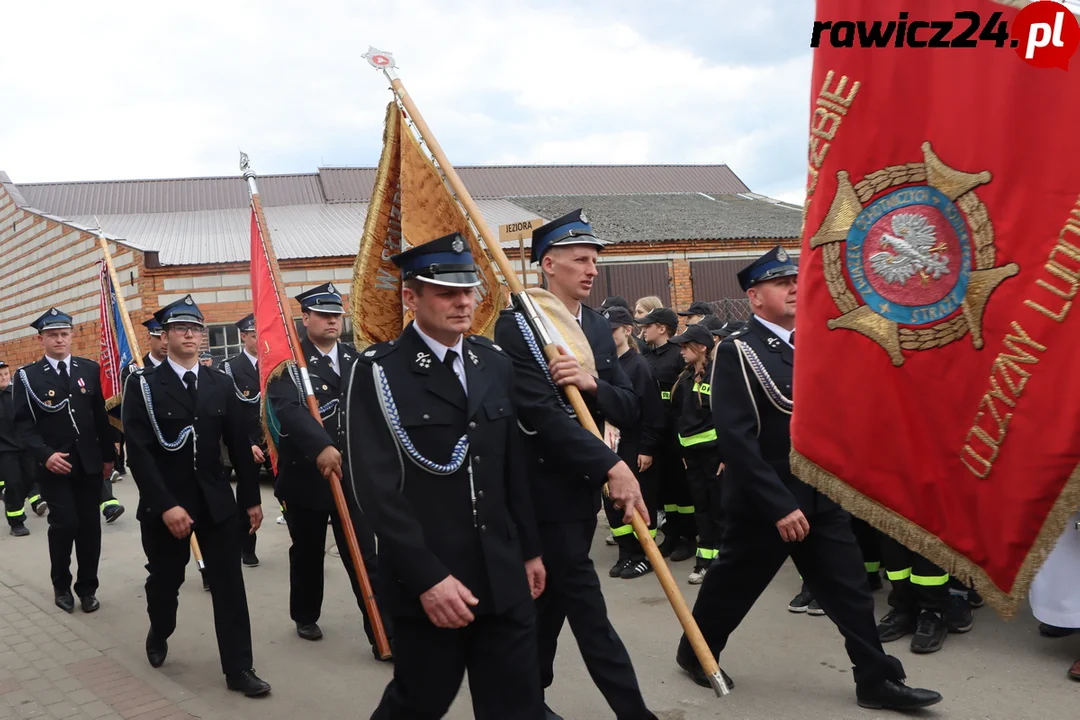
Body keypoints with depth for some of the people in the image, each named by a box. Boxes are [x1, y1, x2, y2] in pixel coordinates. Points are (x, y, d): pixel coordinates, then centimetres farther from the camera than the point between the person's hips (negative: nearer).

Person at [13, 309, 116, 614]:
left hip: (89, 462, 3)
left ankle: (87, 587, 19)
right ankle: (61, 586, 14)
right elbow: (24, 425, -6)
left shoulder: (90, 369, 7)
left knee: (90, 525, 5)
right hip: (53, 465, -3)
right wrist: (45, 455, -20)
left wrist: (108, 456, 10)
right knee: (64, 524, -8)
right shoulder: (27, 376, -2)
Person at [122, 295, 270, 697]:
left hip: (216, 500, 3)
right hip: (165, 503, -2)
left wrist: (251, 498, 5)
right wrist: (165, 505, -21)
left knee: (229, 582, 0)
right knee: (165, 580, 14)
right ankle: (158, 635, 44)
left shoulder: (220, 384, 5)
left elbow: (239, 444, 7)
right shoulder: (143, 385, -7)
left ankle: (238, 669, 7)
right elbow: (139, 452, -14)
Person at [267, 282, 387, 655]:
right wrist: (321, 447, -37)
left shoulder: (355, 358, 7)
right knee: (307, 552, 15)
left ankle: (383, 632, 2)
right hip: (305, 473, -2)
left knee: (365, 555, 0)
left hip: (353, 472, 2)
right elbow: (287, 408, -25)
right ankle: (305, 617, 36)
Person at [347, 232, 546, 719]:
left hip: (503, 577, 5)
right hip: (427, 582, -4)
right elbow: (377, 487, -15)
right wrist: (427, 578, -19)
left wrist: (529, 549, 15)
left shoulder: (495, 365, 9)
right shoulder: (379, 372, -9)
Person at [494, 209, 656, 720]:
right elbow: (542, 414, -23)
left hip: (583, 487, 7)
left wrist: (591, 385, -17)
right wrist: (612, 467, -26)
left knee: (552, 596, 17)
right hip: (545, 489, -7)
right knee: (586, 608, -3)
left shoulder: (599, 328, 10)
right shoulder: (515, 326, -13)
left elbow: (630, 410, 5)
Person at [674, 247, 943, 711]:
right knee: (731, 587, 10)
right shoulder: (737, 352, -13)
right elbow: (735, 437, -21)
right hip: (764, 502, -6)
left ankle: (878, 681, 20)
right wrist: (779, 505, -23)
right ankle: (694, 653, 33)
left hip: (821, 497, 6)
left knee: (851, 591, 8)